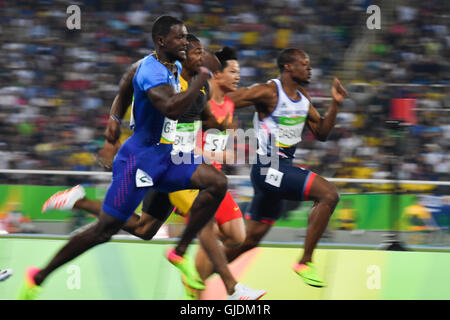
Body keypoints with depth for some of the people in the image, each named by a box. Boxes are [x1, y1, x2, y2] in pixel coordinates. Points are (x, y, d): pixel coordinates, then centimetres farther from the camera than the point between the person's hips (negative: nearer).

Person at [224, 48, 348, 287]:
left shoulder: (303, 97, 13)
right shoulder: (269, 92, -13)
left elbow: (321, 133, 17)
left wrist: (335, 104, 5)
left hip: (283, 168, 9)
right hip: (269, 168, -9)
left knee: (251, 238, 14)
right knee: (329, 194, -21)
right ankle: (304, 263, -17)